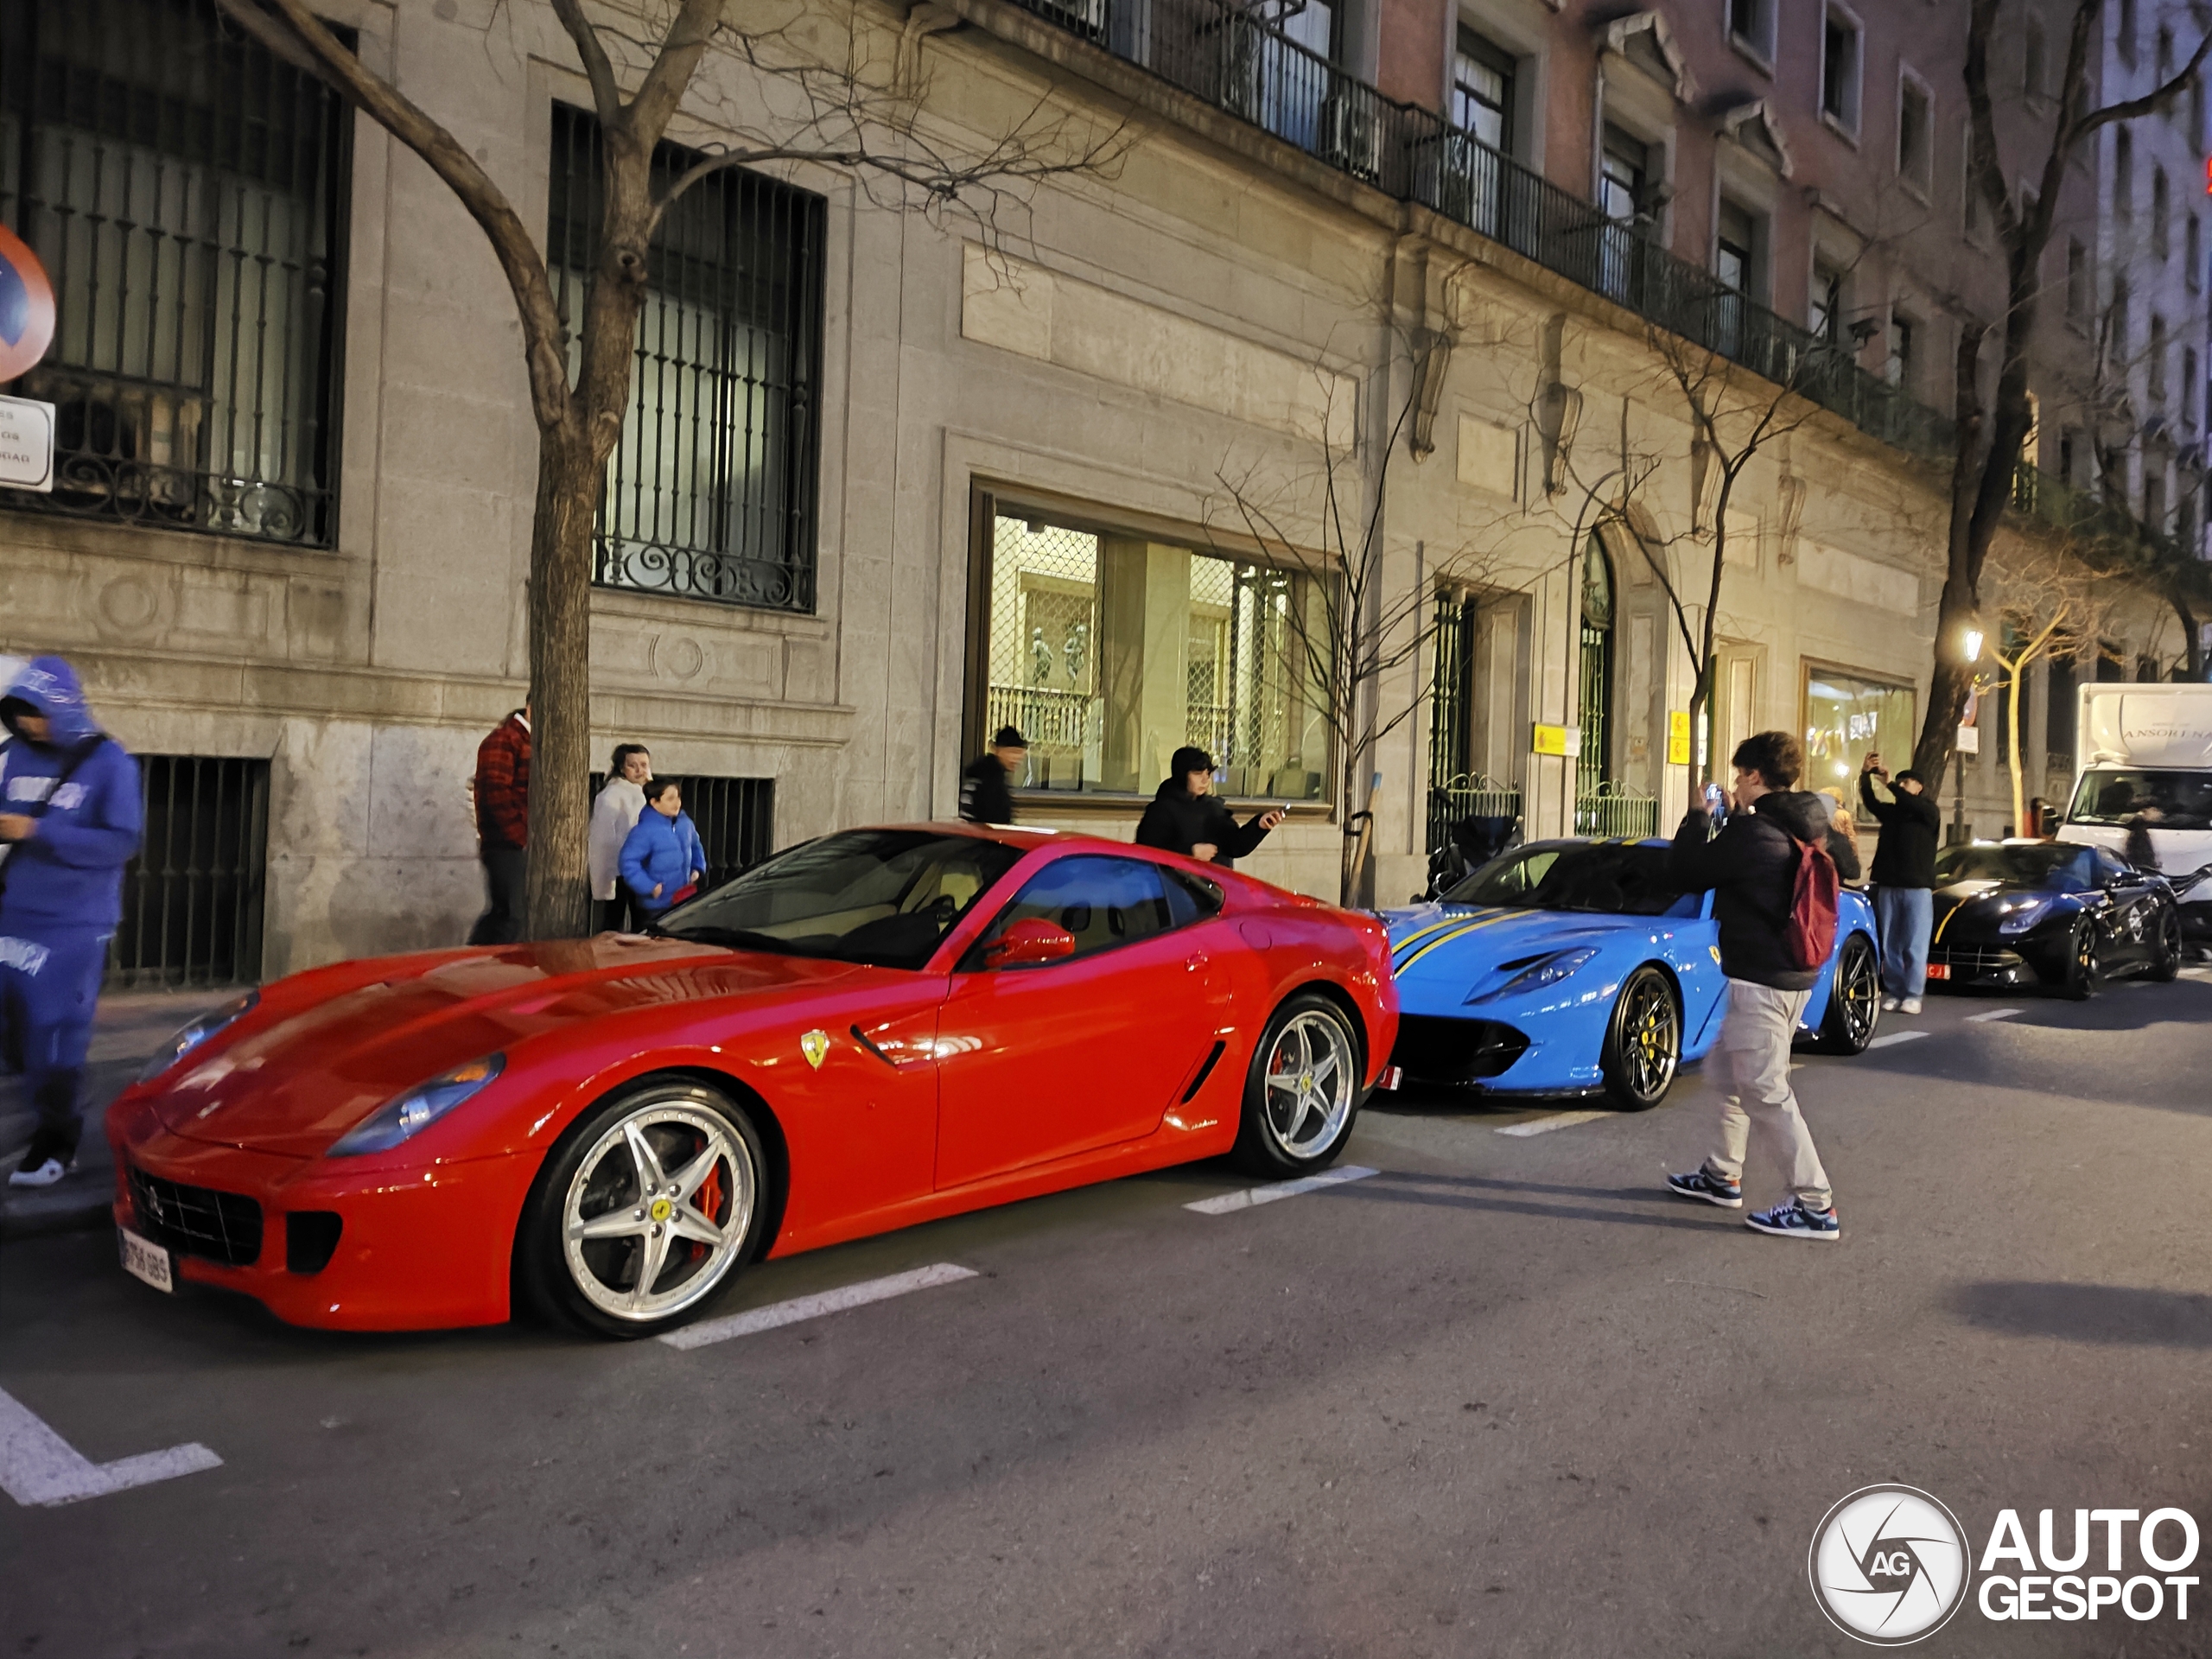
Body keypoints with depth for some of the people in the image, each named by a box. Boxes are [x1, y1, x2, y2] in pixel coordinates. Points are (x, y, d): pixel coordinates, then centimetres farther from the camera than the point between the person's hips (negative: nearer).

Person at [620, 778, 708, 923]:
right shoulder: (645, 830, -20)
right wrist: (650, 887, -24)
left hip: (683, 901, 7)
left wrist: (698, 869, 7)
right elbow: (629, 863, -23)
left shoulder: (685, 823, 3)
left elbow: (696, 847, 21)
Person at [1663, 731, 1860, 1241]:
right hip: (1794, 974, 10)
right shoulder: (1811, 828, 5)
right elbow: (1849, 866, 24)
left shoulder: (1753, 833, -22)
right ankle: (1722, 1175, 32)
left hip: (1760, 981, -10)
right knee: (1730, 1071, 21)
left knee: (1764, 1091, -5)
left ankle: (1816, 1206, -3)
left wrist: (1700, 813, 0)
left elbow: (1682, 869, -17)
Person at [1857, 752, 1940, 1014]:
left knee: (1915, 945, -3)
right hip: (1888, 886, 4)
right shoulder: (1890, 812, 14)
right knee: (1890, 945, 4)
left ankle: (1913, 995, -2)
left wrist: (1889, 782, -18)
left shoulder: (1930, 812, 3)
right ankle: (1893, 991, 8)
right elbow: (1869, 800, -2)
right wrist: (1866, 773, -16)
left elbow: (1912, 804, -17)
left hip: (1918, 887, -4)